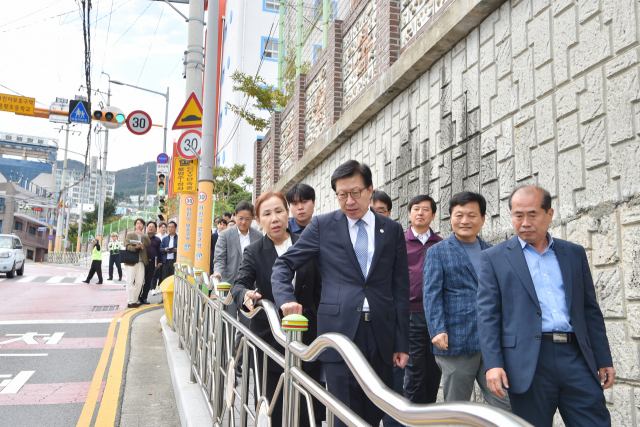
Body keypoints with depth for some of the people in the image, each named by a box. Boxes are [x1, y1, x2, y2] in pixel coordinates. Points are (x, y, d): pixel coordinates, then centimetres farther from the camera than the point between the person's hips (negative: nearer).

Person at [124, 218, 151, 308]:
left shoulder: (145, 236, 16)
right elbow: (127, 246, -2)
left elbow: (148, 244, -4)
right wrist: (135, 247, -21)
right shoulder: (130, 235, 10)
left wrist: (143, 234, -18)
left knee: (139, 282, 2)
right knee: (130, 282, -4)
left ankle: (135, 300, 11)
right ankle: (130, 302, -3)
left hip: (141, 261, 3)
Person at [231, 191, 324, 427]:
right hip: (269, 340, 0)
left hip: (306, 337, 0)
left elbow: (320, 287, 6)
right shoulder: (254, 252, 2)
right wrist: (246, 295, -35)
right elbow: (239, 284, -12)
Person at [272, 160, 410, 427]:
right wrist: (286, 299, -13)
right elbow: (284, 265, 7)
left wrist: (402, 343, 5)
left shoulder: (392, 230, 8)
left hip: (381, 335, 2)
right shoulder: (322, 225, 4)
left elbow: (400, 289, 8)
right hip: (339, 330, -2)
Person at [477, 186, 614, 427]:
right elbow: (488, 314, -2)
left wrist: (604, 360, 10)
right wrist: (493, 364, -11)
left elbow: (591, 311, 14)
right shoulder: (495, 258, 4)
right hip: (528, 362, -3)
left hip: (576, 358, 3)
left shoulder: (575, 254, 14)